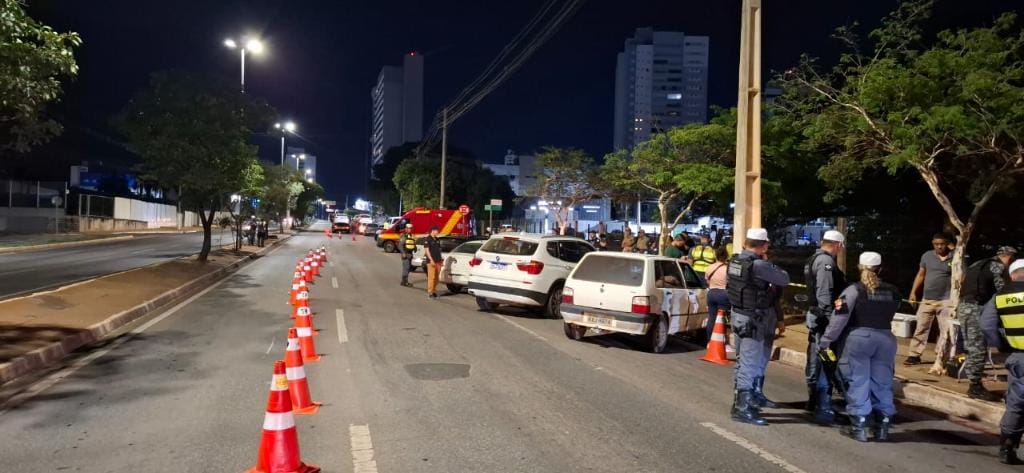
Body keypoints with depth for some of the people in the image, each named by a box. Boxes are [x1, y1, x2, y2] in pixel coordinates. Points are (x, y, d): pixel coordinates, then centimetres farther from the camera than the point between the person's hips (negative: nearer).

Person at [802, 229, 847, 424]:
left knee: (815, 360, 18)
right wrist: (830, 319, -23)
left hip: (815, 314, 11)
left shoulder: (814, 259, 15)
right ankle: (824, 409, -8)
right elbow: (824, 294, -22)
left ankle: (814, 400, 30)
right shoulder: (826, 261, -16)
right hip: (823, 317, -11)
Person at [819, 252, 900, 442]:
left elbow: (839, 318, -11)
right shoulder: (893, 292, 7)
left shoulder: (854, 290, -7)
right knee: (882, 384, 12)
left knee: (858, 382, 3)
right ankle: (883, 427, 17)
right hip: (885, 339, 4)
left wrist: (825, 341, -7)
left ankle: (858, 427, 6)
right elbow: (891, 313, 12)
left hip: (858, 337, -4)